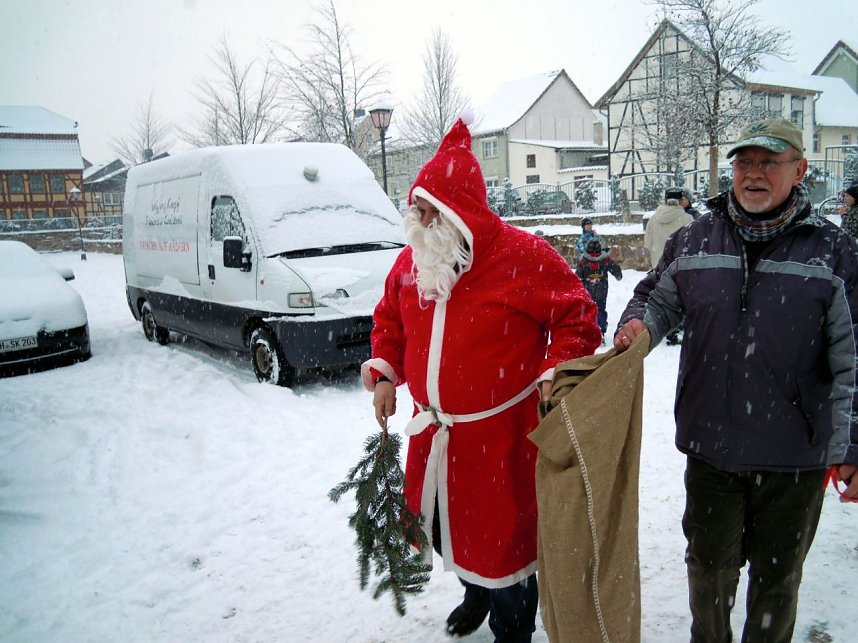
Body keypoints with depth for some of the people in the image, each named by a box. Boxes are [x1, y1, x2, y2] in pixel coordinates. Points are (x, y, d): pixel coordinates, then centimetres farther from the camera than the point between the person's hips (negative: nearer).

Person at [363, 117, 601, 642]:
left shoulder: (523, 255, -15)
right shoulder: (412, 261, 3)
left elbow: (579, 317, -9)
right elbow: (390, 321, 17)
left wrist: (555, 372, -21)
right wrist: (384, 372, 5)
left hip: (503, 435, -6)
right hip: (434, 434, 6)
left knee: (505, 538, 8)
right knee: (443, 526, 23)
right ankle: (476, 593, 55)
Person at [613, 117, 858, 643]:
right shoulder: (694, 239, 1)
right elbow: (658, 298, 15)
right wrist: (638, 324, -9)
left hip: (795, 453, -1)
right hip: (710, 442, 2)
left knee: (777, 575, 18)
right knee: (709, 565, 19)